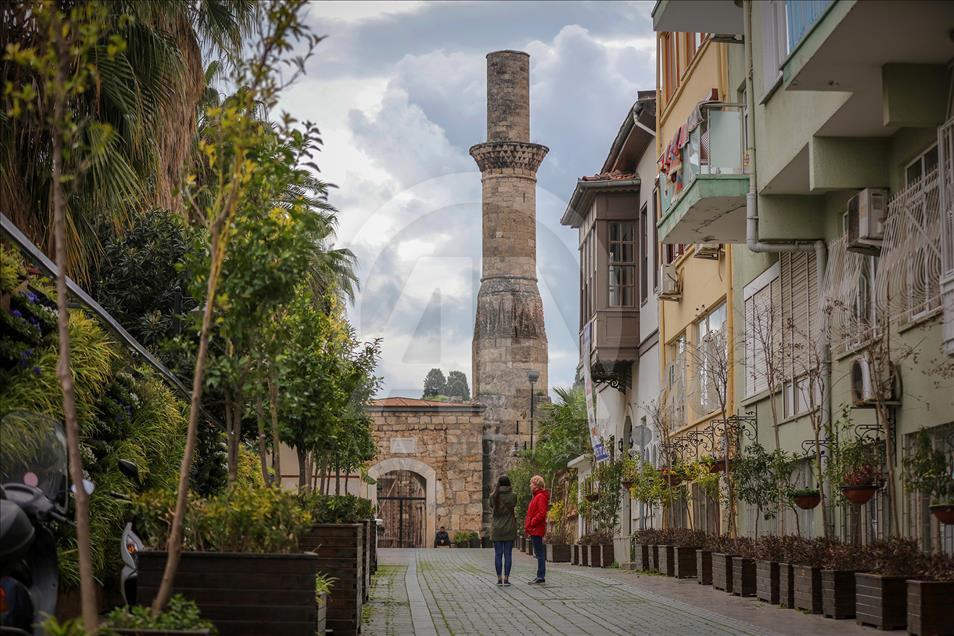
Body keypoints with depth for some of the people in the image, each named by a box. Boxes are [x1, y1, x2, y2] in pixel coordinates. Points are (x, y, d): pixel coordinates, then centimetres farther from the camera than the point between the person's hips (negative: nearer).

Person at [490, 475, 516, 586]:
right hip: (509, 529, -1)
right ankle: (506, 579, -2)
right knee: (508, 554, 2)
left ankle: (499, 579, 3)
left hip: (497, 529, 1)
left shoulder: (493, 495, -4)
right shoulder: (512, 495, -7)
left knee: (498, 554, 4)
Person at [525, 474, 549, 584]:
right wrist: (528, 527, 16)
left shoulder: (540, 497, -13)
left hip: (537, 530, -10)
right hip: (534, 530, 10)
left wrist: (532, 523, -16)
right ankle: (540, 576, 14)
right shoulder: (537, 496, 19)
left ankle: (541, 577, -8)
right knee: (539, 553, 11)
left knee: (539, 553, -8)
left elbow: (542, 513, -22)